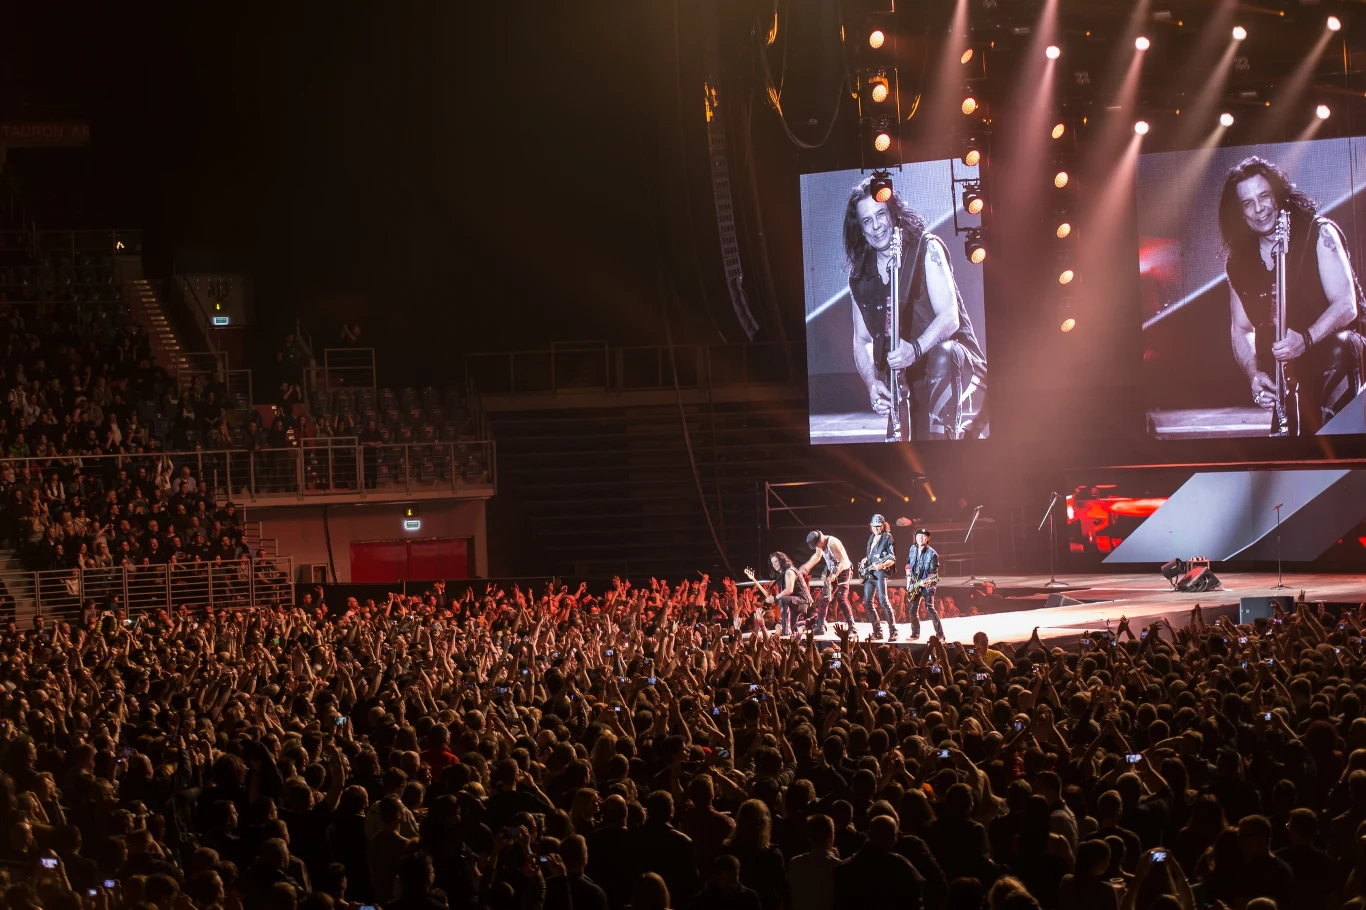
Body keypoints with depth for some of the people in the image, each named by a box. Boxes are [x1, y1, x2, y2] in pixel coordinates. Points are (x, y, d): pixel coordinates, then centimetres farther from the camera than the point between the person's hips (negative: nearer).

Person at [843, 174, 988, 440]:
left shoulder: (926, 249, -6)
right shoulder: (860, 277, 8)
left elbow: (949, 317, -18)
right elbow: (862, 340, 5)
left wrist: (915, 349, -38)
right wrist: (872, 383, -17)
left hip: (954, 361, -5)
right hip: (905, 378, 5)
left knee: (942, 355, -39)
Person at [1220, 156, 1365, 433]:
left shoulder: (1319, 234, -5)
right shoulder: (1239, 263, 7)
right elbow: (1241, 328, 8)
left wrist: (1305, 339, -29)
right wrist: (1254, 373, -12)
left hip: (1333, 341, -2)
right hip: (1283, 367, 2)